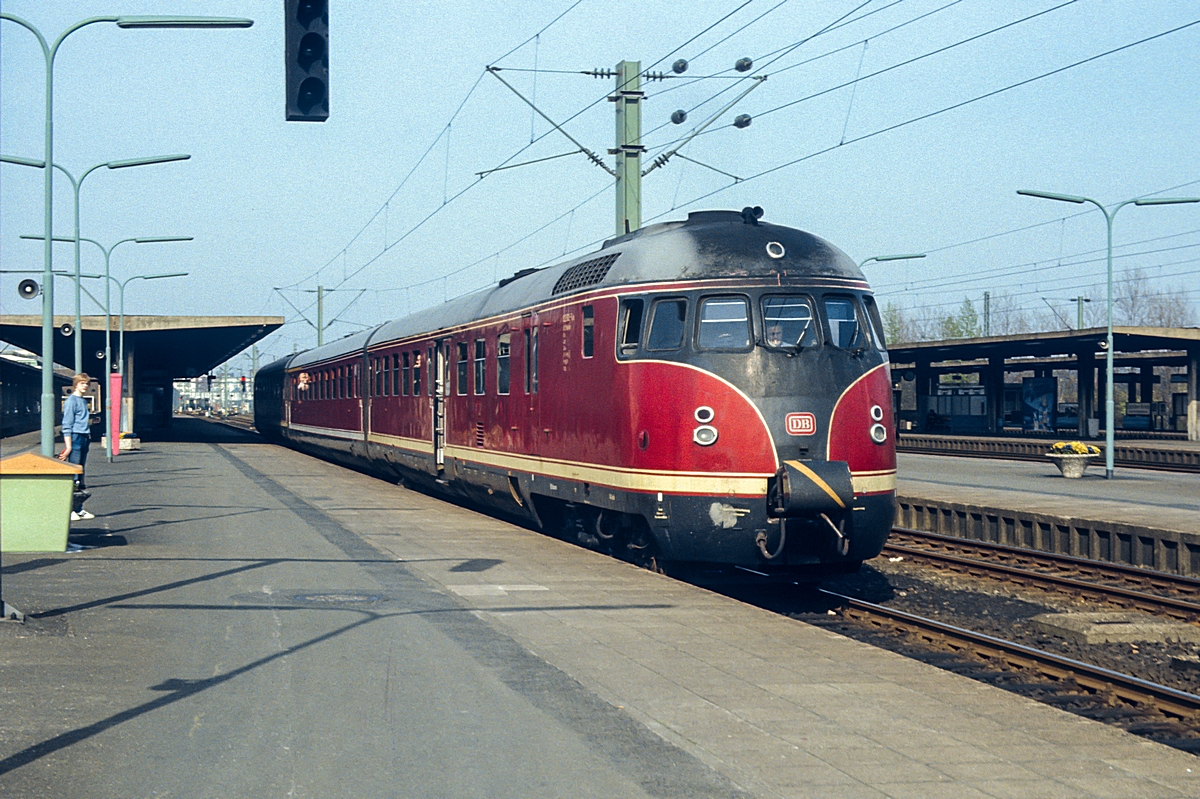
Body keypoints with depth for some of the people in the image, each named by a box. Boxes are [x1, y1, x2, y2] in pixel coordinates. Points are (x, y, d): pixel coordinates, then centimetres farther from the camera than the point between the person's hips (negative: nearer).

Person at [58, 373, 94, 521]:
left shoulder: (83, 401, 19)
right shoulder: (71, 401, -7)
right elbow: (67, 425, -11)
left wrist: (88, 436, 14)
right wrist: (68, 446, -16)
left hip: (85, 438, 8)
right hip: (75, 437, -8)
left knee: (81, 474, 10)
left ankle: (78, 509, 13)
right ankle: (70, 510, -7)